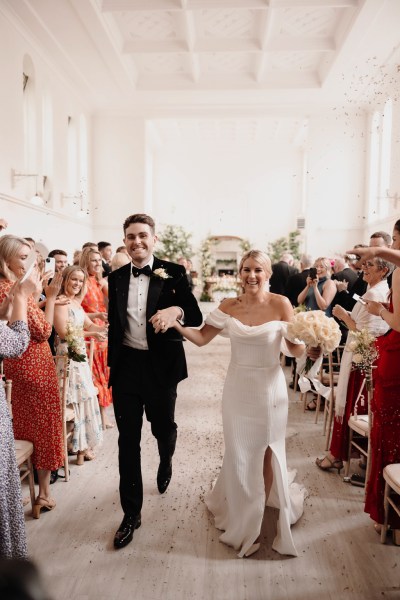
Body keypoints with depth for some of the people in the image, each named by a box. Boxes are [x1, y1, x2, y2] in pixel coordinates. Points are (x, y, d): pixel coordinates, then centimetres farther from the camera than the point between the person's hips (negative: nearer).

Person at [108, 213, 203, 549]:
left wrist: (176, 311, -31)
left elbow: (196, 317, -9)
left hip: (161, 366, -2)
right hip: (126, 366, 2)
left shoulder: (173, 273, -6)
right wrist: (112, 365, 14)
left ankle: (166, 463, 54)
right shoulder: (116, 278, 5)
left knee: (164, 427, 17)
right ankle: (131, 513, 23)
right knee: (128, 440, 7)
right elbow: (114, 324, 12)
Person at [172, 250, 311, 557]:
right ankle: (242, 520, 41)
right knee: (239, 454, 14)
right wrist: (175, 323, -18)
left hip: (269, 388, -2)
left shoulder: (280, 304, -11)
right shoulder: (229, 306, -3)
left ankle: (257, 518, 40)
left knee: (265, 453, 13)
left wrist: (310, 348, -29)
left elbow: (294, 347, -8)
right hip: (238, 387, 3)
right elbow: (201, 337, -3)